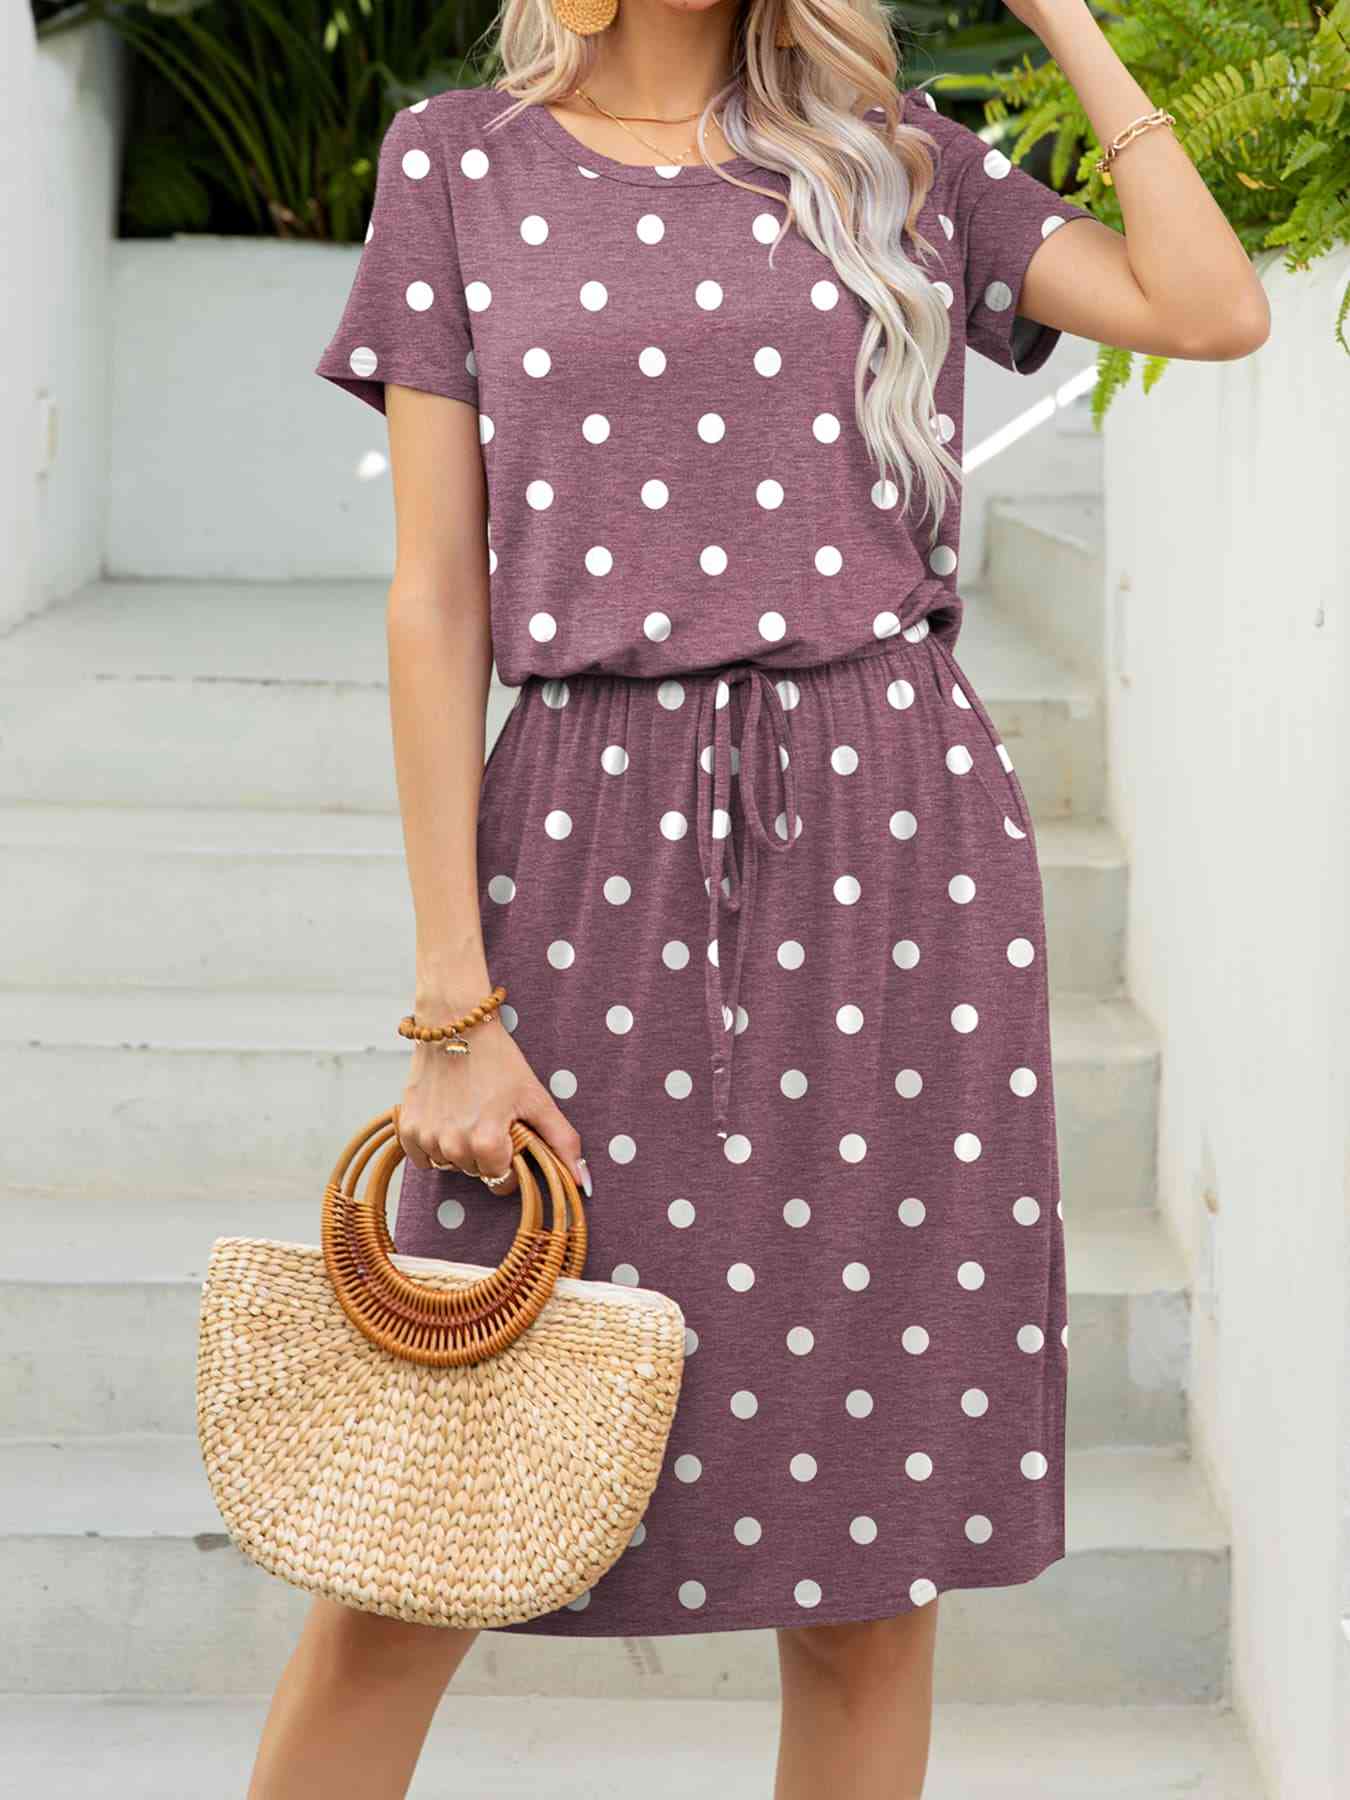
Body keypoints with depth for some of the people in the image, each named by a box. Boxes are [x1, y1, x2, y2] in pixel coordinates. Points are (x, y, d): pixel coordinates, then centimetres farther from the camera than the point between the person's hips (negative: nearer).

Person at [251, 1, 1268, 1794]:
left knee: (873, 1567, 4)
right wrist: (453, 1000, -4)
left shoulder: (890, 159, 12)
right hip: (595, 838, -1)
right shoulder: (461, 162, 8)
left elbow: (1212, 307, 0)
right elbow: (436, 601, 2)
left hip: (897, 830, 1)